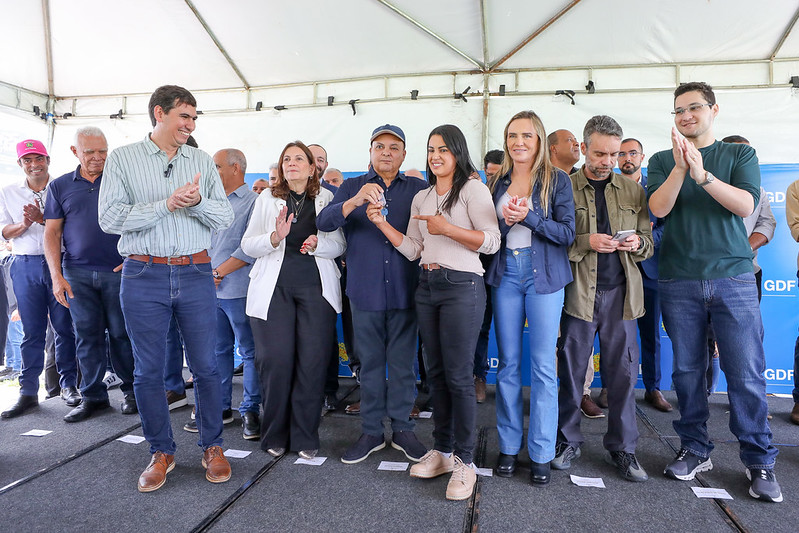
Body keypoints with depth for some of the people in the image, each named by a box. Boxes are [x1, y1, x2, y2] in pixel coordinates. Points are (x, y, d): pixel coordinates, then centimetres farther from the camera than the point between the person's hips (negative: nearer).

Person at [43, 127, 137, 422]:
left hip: (118, 271, -2)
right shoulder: (60, 186, 10)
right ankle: (93, 396, 17)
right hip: (77, 273, 2)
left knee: (121, 333, 2)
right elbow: (52, 232, 8)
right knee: (87, 335, 6)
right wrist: (56, 276, -1)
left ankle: (131, 390, 16)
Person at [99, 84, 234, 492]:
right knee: (148, 370, 7)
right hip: (144, 276, -1)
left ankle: (212, 447, 22)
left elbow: (225, 217, 3)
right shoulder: (122, 159, 4)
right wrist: (167, 203, -15)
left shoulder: (202, 162, 10)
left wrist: (197, 201, -16)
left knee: (205, 366, 5)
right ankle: (161, 452, 24)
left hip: (196, 274, 1)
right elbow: (110, 218, -7)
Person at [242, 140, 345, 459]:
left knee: (312, 362, -2)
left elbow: (340, 245, 5)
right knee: (275, 361, -2)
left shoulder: (327, 200, 10)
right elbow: (247, 245, 5)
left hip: (316, 287, 0)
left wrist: (317, 245, -15)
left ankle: (305, 438, 12)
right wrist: (275, 237, -14)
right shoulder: (267, 200, 12)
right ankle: (275, 436, 16)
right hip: (274, 288, 0)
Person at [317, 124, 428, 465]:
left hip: (404, 290, 0)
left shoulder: (417, 189, 10)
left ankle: (402, 429, 21)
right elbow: (324, 222, -7)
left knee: (402, 362, 5)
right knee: (370, 362, 8)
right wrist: (356, 201, -24)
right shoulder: (353, 187, 9)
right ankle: (371, 431, 21)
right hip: (365, 290, 0)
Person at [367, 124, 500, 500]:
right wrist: (382, 224, 3)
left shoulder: (473, 189, -2)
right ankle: (442, 451, 24)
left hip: (462, 285, -6)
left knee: (458, 375, -5)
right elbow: (412, 250, 13)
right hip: (427, 286, 7)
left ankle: (464, 462, 8)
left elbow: (492, 242, -10)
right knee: (435, 372, 10)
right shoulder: (421, 198, 17)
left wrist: (448, 228, -17)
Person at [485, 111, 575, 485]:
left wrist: (528, 217, -17)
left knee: (542, 366, 0)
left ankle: (541, 453, 13)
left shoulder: (556, 180, 1)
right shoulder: (499, 182, 11)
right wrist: (504, 223, -10)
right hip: (505, 275, 3)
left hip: (543, 276, -3)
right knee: (508, 363, 8)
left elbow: (567, 233, -5)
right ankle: (509, 446, 20)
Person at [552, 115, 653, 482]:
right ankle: (567, 441, 23)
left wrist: (638, 242, -9)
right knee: (571, 370, 6)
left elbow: (649, 241, 13)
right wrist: (587, 242, -15)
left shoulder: (633, 191, 12)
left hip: (620, 292, 2)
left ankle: (622, 448, 21)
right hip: (578, 292, -2)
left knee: (623, 372, 5)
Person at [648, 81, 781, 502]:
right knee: (687, 370, 6)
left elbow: (746, 205, -6)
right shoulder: (662, 160, 11)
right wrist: (680, 168, -17)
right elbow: (658, 208, -4)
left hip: (734, 278, -1)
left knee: (746, 374, 0)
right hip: (679, 281, 1)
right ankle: (695, 450, 20)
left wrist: (703, 175, -19)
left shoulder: (740, 155, 10)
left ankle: (759, 461, 15)